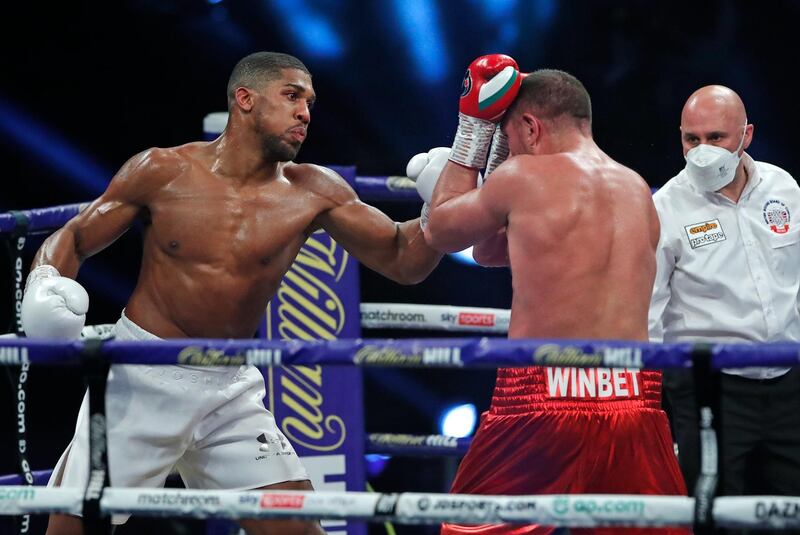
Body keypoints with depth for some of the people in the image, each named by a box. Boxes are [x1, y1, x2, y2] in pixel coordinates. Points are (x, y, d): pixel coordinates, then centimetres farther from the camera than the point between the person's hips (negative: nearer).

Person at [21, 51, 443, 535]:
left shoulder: (313, 194, -1)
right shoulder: (162, 172, -5)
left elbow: (404, 260, -1)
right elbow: (72, 239, 3)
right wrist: (46, 285, -17)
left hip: (230, 389, 2)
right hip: (141, 378, -2)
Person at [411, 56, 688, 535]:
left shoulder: (525, 177, -2)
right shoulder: (638, 193, 16)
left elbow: (440, 231, 17)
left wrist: (473, 127, 22)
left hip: (542, 404, -5)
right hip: (635, 405, 5)